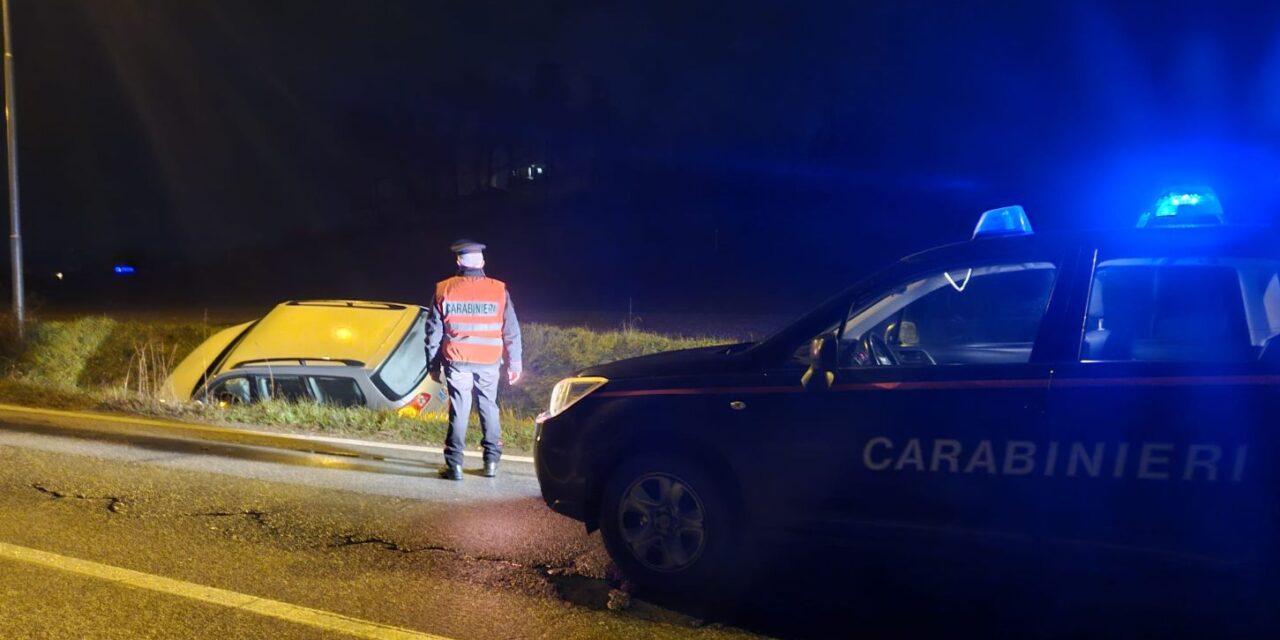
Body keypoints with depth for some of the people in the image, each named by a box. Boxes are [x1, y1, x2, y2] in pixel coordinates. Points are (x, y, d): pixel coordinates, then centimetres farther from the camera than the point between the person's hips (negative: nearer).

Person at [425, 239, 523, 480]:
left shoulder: (444, 290, -1)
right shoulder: (498, 290, -2)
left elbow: (434, 331, 3)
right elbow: (511, 331, 1)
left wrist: (433, 365, 11)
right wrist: (514, 363, 9)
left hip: (456, 361, 0)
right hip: (488, 362, 1)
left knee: (459, 410, 4)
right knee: (489, 408, 13)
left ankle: (454, 465, 2)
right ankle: (491, 462, 15)